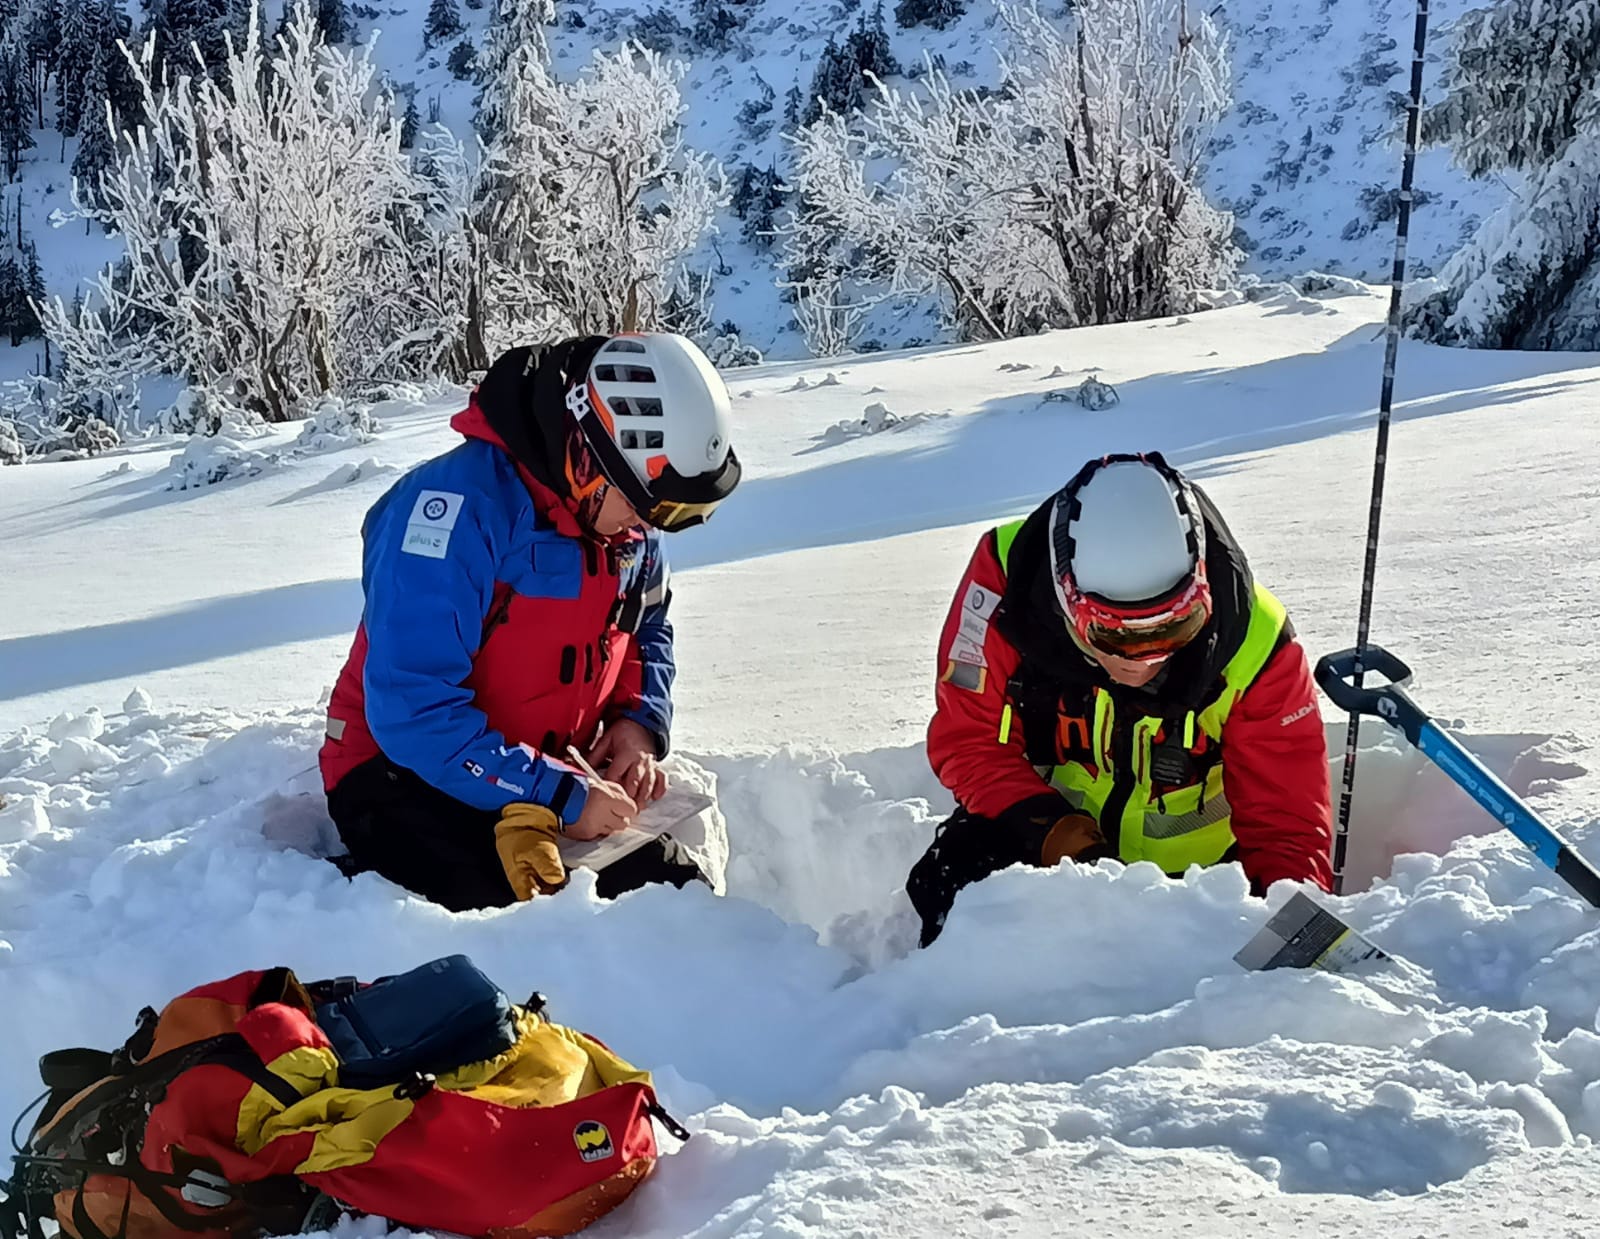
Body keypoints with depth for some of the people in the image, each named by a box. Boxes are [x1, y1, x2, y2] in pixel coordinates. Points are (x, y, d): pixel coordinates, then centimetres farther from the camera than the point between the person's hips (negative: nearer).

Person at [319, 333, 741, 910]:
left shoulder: (630, 522, 1)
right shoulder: (458, 507, -24)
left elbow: (646, 630, 20)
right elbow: (413, 710, -28)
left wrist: (638, 720, -3)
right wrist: (560, 798, -25)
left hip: (554, 776, 8)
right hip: (409, 772, -7)